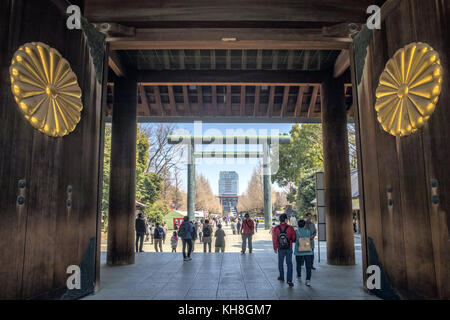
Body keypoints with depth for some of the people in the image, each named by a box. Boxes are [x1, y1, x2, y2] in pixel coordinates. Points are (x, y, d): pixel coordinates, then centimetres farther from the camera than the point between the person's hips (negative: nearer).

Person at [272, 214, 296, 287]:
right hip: (289, 249, -1)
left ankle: (282, 277, 33)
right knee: (289, 264, 4)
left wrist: (275, 248, 9)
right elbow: (294, 238, -7)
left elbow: (274, 239, -4)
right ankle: (289, 280, -2)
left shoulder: (275, 229, -10)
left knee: (280, 263, 19)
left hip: (280, 249, 1)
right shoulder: (290, 228, -12)